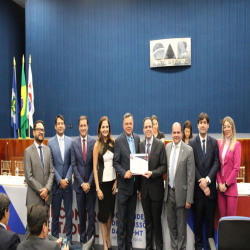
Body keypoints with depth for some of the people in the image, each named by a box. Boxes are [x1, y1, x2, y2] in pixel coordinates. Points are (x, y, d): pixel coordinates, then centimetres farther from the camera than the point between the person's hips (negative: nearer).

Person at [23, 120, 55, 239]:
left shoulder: (48, 149, 10)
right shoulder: (28, 151, -4)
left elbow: (51, 172, 6)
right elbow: (28, 177, -8)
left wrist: (47, 189, -7)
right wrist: (41, 191, -10)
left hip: (46, 195, 4)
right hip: (34, 197, -4)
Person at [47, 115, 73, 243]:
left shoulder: (70, 141, 2)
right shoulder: (50, 142, 0)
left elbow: (72, 163, 2)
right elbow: (51, 165, -3)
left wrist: (67, 179, -7)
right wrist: (60, 180, -8)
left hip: (68, 183, 1)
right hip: (56, 184, -1)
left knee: (69, 214, 8)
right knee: (55, 215, 9)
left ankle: (69, 240, 20)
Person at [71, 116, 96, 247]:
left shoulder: (94, 142, -5)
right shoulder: (74, 143, 1)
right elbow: (74, 164, 0)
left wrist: (89, 182, -8)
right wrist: (82, 183, -6)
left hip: (91, 183, -2)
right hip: (79, 184, 2)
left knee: (91, 213, 6)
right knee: (81, 213, 12)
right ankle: (82, 240, 25)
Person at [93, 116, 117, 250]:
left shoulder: (113, 142, 3)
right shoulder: (97, 145, -7)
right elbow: (95, 167, -7)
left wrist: (116, 182, 0)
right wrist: (97, 188, -8)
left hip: (113, 181, 3)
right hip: (102, 182, -3)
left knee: (111, 210, 13)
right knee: (103, 212, 5)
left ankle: (108, 238, 32)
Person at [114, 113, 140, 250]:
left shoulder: (137, 138, 5)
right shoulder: (118, 140, -8)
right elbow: (116, 163, -7)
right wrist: (124, 173, -22)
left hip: (135, 183, 4)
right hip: (124, 184, -4)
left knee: (131, 217, 15)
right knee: (122, 217, 5)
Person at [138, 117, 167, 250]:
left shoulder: (160, 145, -7)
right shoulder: (140, 145, 5)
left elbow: (164, 167, -6)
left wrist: (152, 173, -23)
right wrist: (139, 189, 7)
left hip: (156, 189, -4)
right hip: (144, 189, 4)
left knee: (157, 220, 7)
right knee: (147, 221, 16)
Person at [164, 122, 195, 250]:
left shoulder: (188, 150, -13)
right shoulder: (167, 147, 4)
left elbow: (191, 176, -13)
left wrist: (189, 199, -13)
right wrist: (166, 187, 6)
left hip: (181, 192, -5)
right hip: (169, 191, 5)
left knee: (181, 225, 8)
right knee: (171, 223, 17)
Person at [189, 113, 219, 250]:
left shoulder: (214, 142, 4)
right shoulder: (192, 142, -2)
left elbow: (216, 163, -1)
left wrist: (207, 179, -13)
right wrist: (201, 183, -11)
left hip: (210, 186, 1)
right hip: (198, 187, -1)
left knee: (210, 218, 9)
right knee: (198, 218, 9)